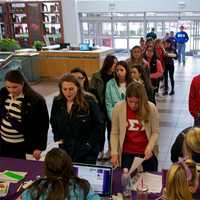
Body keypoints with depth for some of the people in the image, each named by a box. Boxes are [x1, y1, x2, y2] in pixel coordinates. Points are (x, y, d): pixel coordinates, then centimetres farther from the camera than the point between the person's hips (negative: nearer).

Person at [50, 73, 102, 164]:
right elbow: (53, 122, 17)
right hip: (65, 149, 4)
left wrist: (90, 143, -9)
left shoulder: (89, 102, -13)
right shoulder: (57, 102, 1)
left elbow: (98, 125, -6)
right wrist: (58, 138, 9)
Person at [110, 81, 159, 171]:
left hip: (147, 153, 1)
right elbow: (114, 133, -6)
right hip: (127, 154, 0)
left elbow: (155, 132, -6)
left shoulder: (151, 108, -12)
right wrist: (114, 153, -11)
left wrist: (149, 148, -18)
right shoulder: (118, 107, -11)